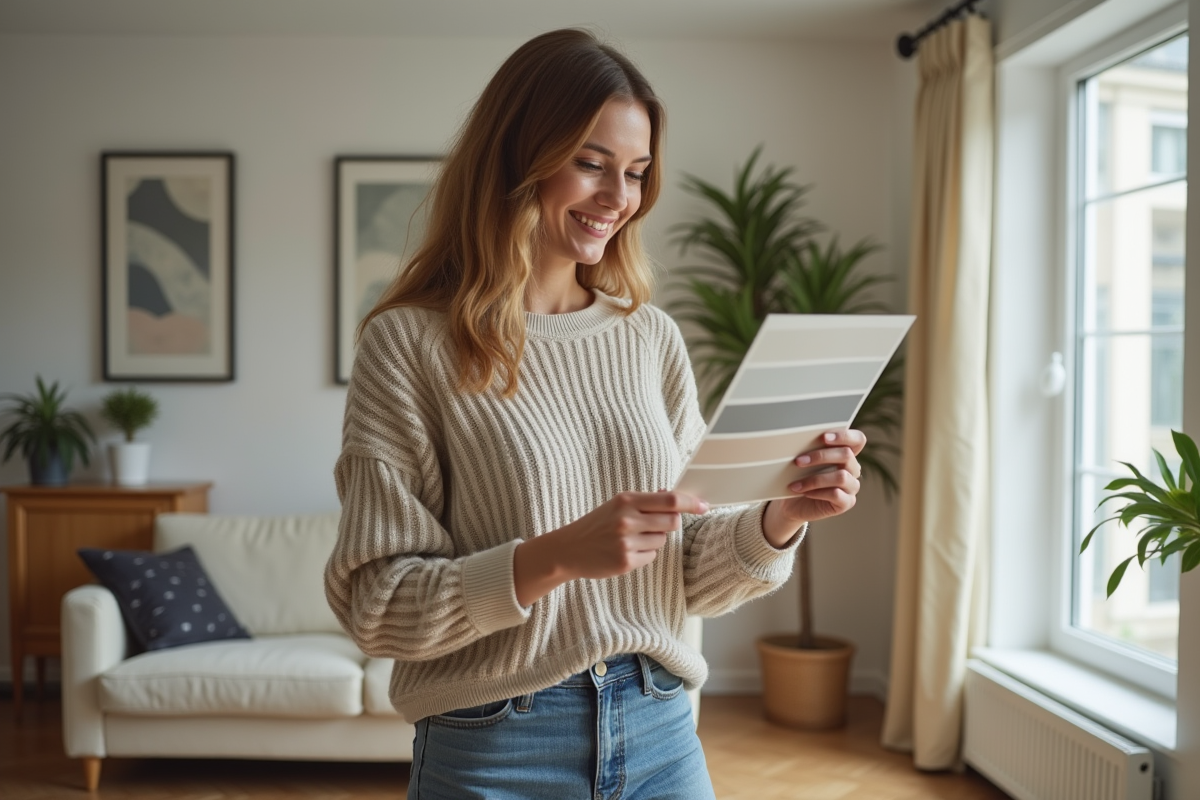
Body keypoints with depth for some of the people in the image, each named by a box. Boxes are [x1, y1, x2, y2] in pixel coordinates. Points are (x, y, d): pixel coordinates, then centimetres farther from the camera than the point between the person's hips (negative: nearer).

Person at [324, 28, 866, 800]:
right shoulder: (411, 343, -10)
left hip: (661, 735, 4)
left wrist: (779, 521, -13)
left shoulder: (653, 338, 3)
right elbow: (373, 601, -12)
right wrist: (553, 557, -24)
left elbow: (689, 574, 6)